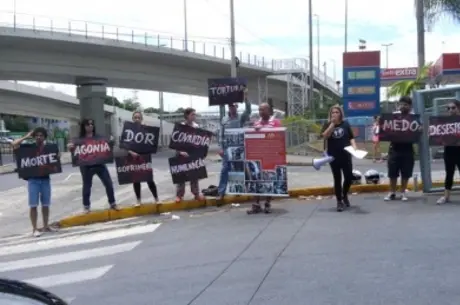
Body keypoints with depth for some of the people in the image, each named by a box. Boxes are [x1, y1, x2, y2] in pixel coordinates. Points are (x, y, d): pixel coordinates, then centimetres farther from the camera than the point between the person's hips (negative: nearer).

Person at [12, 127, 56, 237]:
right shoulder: (29, 147, 1)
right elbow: (14, 144, -11)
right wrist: (26, 137, -7)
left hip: (45, 179, 3)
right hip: (33, 179, -2)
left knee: (45, 204, 9)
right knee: (33, 205, -3)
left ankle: (46, 226, 19)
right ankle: (34, 229, 2)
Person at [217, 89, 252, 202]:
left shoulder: (241, 117, 4)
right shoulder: (224, 120, 8)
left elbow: (248, 111, -15)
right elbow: (221, 135, 8)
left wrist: (246, 98, -25)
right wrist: (221, 148, 0)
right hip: (227, 148, 0)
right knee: (225, 169, -3)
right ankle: (221, 193, -3)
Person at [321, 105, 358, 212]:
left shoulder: (345, 124, 4)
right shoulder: (328, 125, 1)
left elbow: (351, 138, 7)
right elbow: (325, 136, -16)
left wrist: (354, 147, -9)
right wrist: (332, 123, -18)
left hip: (346, 155, 1)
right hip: (333, 156, -1)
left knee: (349, 177, 0)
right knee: (337, 179, 4)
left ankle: (345, 195, 28)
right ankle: (339, 201, 14)